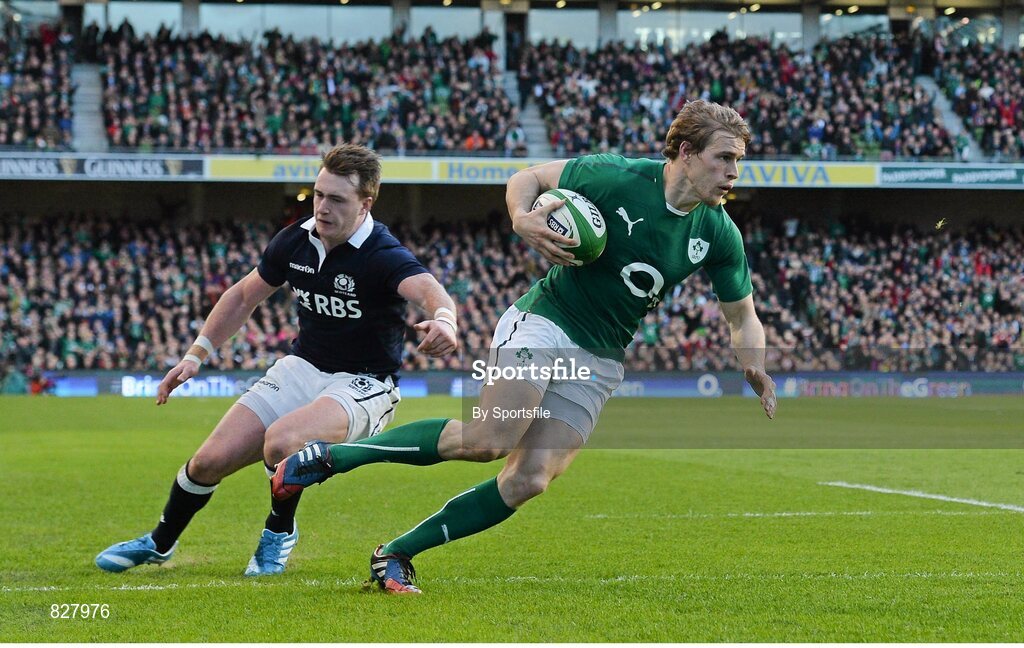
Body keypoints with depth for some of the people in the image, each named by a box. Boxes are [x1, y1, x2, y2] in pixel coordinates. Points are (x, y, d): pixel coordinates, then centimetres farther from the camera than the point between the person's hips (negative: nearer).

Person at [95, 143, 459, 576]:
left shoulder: (384, 256, -22)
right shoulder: (295, 241, -3)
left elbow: (431, 292, -43)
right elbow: (244, 296, 13)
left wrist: (443, 319, -67)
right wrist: (196, 354, 9)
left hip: (363, 385, -6)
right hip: (301, 369, 6)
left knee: (282, 441, -34)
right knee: (210, 461, -4)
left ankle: (279, 533, -3)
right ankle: (160, 544, 26)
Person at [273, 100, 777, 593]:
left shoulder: (718, 235, -1)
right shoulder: (617, 176, -13)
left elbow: (742, 316, 10)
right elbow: (528, 178, 0)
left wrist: (754, 369, -9)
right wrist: (523, 220, -21)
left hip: (599, 362, 5)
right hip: (543, 324, -5)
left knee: (529, 481, -12)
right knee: (489, 439, -25)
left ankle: (397, 555, -1)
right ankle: (330, 456, -12)